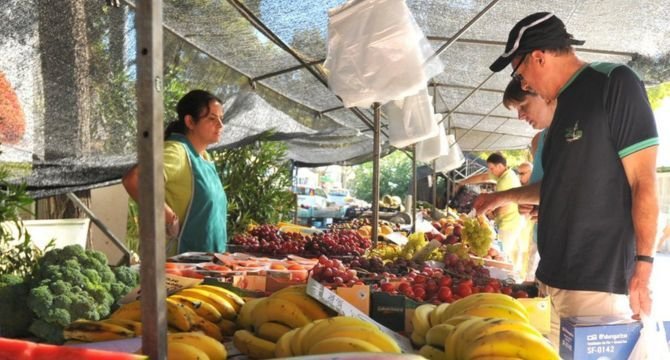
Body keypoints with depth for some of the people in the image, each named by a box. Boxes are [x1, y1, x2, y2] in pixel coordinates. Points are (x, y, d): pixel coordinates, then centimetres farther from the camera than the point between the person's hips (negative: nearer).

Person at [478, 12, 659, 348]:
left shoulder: (614, 82, -6)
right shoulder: (566, 104, 16)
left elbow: (643, 183, -12)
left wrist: (643, 267, -16)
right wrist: (503, 197, 33)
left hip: (598, 281, -7)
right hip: (554, 276, 7)